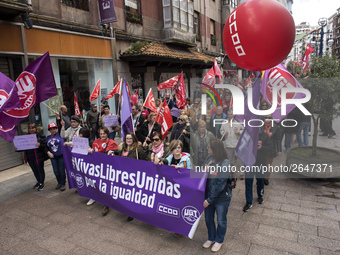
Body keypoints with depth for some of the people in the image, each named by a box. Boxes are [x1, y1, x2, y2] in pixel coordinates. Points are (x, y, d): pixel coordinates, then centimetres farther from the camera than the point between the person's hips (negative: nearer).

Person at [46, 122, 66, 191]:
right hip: (53, 157, 4)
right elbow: (46, 147, 14)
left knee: (61, 170, 0)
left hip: (61, 155, -4)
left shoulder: (60, 135, -4)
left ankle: (63, 184, 16)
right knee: (56, 171, 9)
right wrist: (48, 152, -4)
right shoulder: (48, 138, 8)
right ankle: (59, 183, 28)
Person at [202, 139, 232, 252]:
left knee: (221, 220, 16)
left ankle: (219, 241, 40)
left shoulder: (225, 164, -24)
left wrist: (210, 200, -18)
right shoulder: (209, 158, -5)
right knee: (208, 219, 20)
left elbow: (220, 185, -22)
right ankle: (211, 238, 45)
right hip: (208, 195, 6)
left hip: (221, 198, -6)